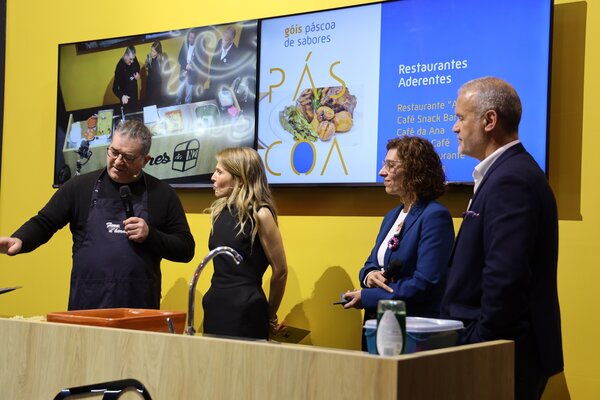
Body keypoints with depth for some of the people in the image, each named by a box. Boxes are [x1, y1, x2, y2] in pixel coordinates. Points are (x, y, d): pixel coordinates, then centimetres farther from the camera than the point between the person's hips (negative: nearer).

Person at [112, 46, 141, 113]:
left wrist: (138, 74, -9)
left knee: (135, 111, 24)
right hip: (125, 96, -6)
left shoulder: (134, 60, -15)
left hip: (134, 92, 6)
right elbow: (115, 88, -31)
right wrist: (121, 96, -50)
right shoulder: (120, 66, -32)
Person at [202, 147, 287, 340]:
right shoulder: (220, 212, 9)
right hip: (215, 306, 7)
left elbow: (280, 271, -5)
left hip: (245, 310, -7)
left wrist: (270, 317, 5)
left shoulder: (260, 214, -11)